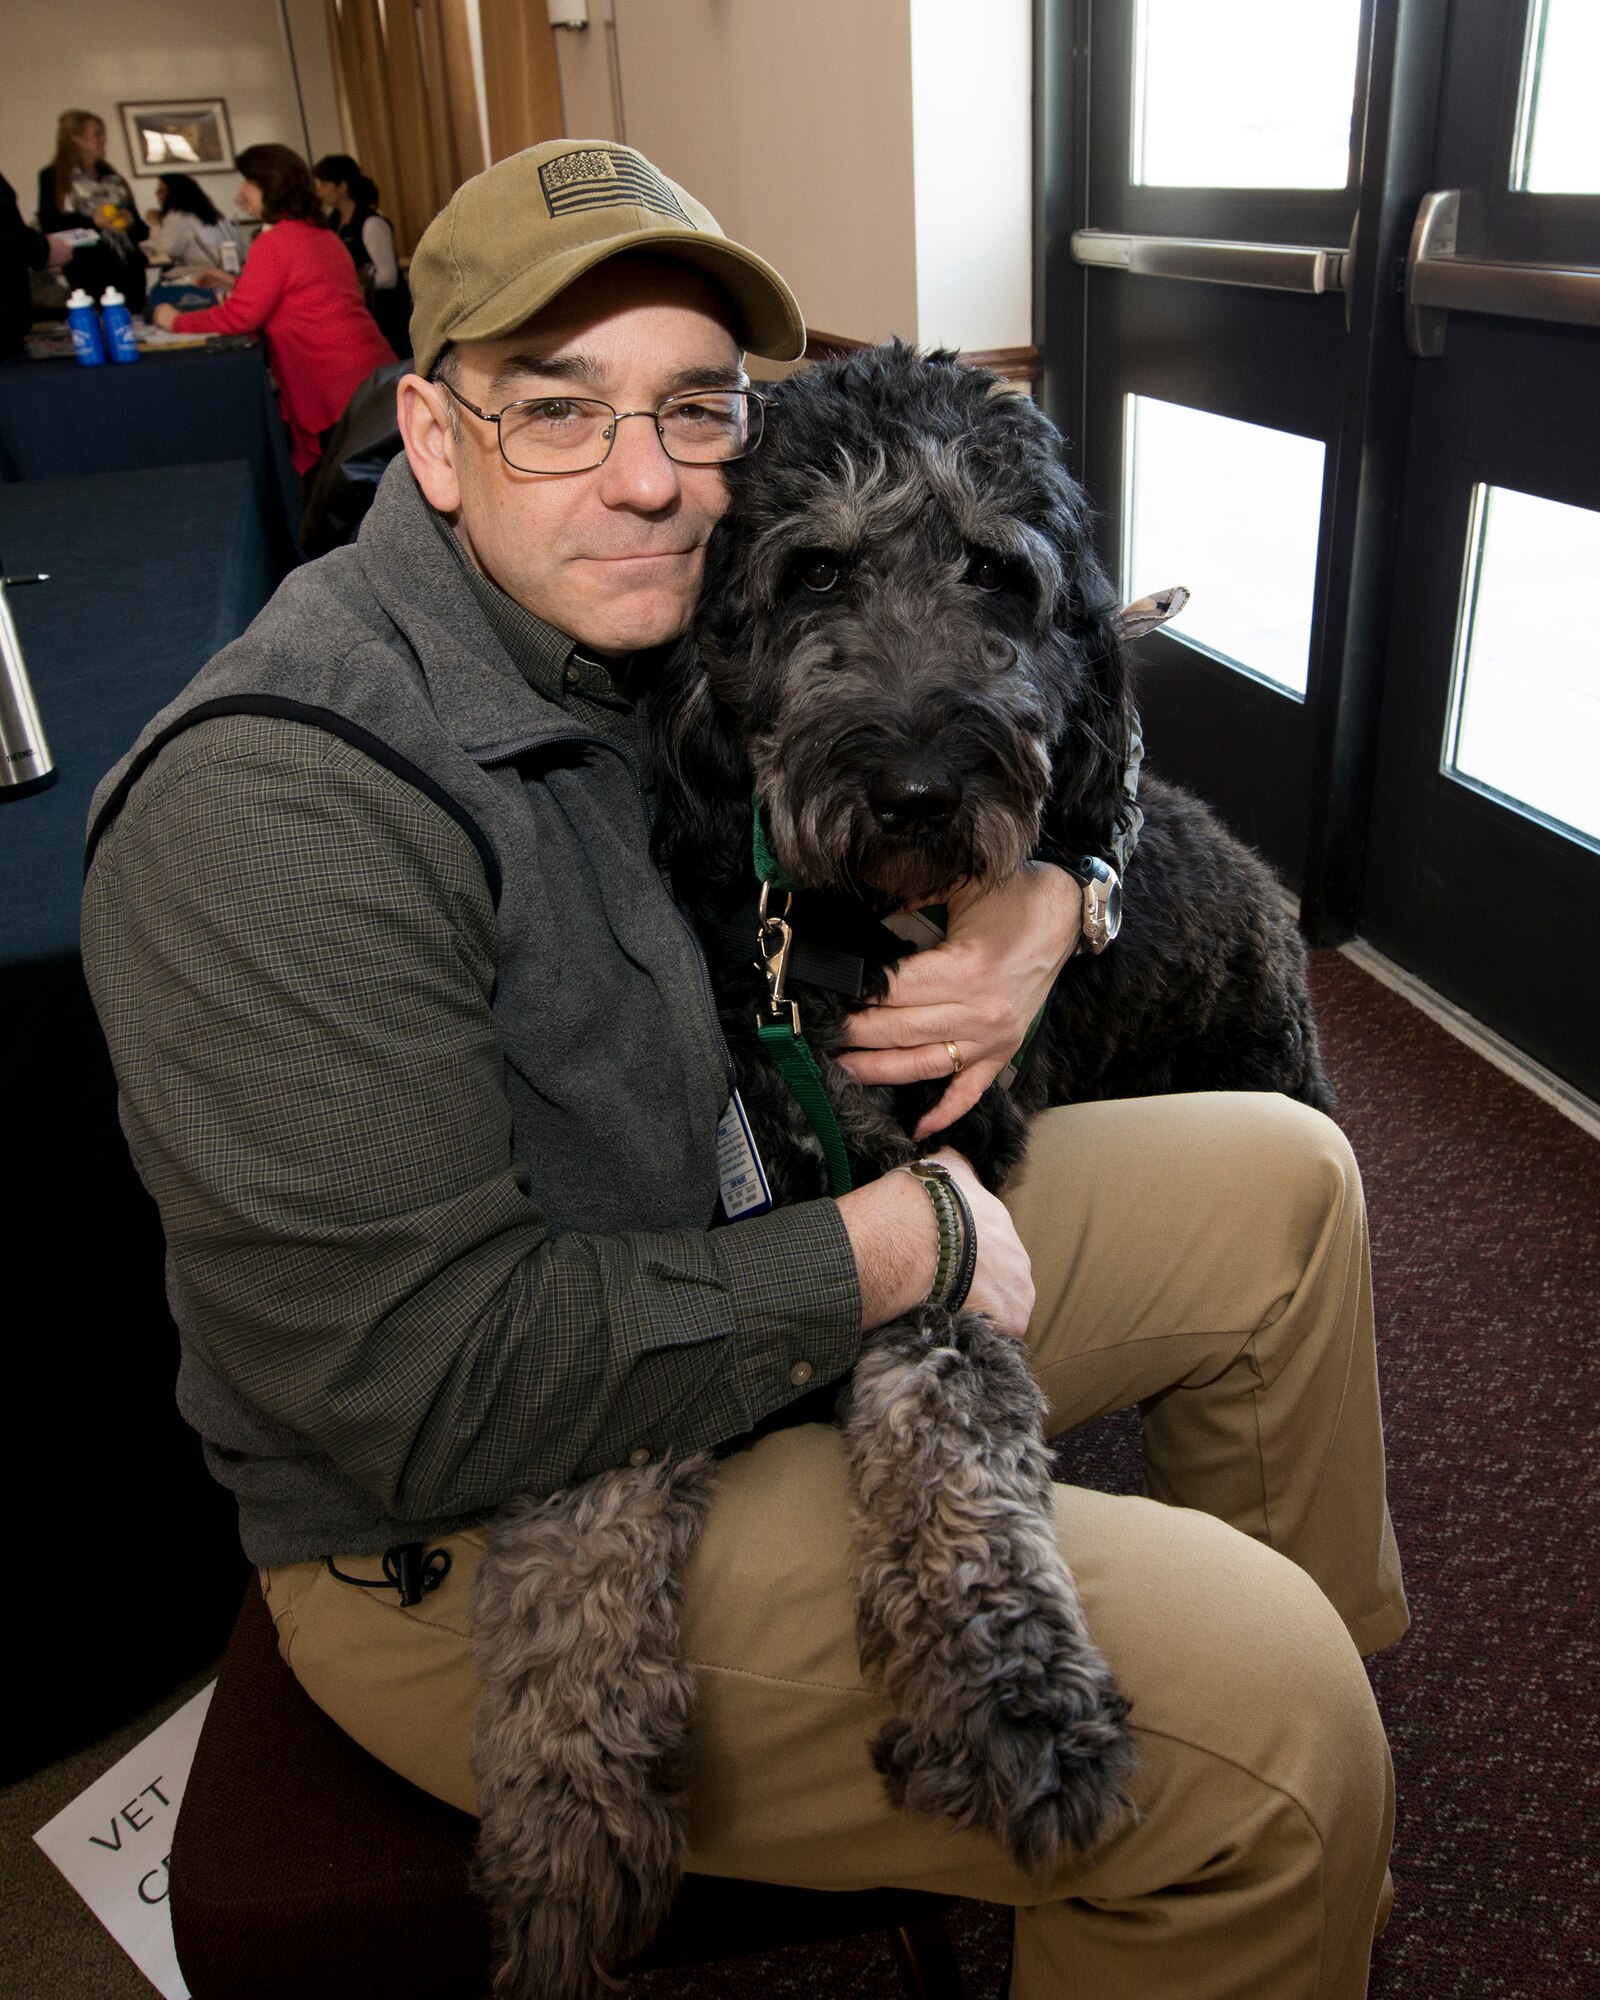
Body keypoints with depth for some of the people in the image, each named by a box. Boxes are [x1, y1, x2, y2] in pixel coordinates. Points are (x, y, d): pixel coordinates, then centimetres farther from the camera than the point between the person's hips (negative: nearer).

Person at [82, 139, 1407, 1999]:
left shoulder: (676, 623, 0)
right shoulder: (275, 808, -26)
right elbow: (425, 1389, -28)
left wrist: (1045, 904, -13)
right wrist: (897, 1247, -21)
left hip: (761, 1266, 9)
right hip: (468, 1526, -8)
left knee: (1284, 1179, 13)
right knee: (1257, 1715, -22)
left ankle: (1337, 1680, 35)